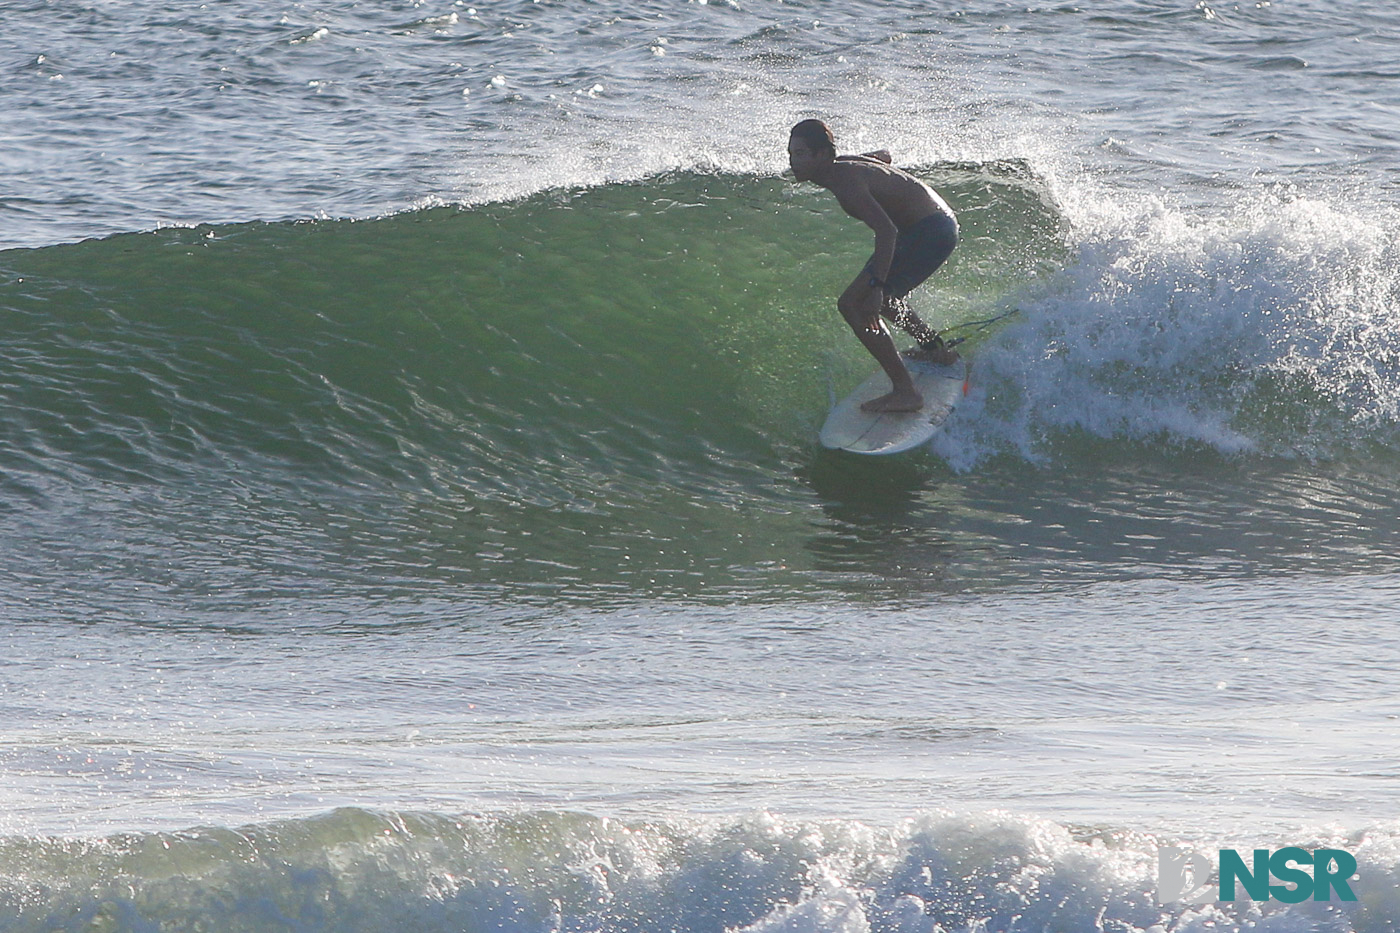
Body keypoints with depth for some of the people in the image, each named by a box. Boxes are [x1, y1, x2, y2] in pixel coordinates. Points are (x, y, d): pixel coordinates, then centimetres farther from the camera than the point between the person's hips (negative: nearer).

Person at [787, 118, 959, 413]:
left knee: (854, 304, -17)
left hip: (930, 232, -11)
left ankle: (905, 391, -20)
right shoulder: (842, 165, 4)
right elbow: (883, 155, 25)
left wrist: (876, 288, -42)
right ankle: (934, 349, 50)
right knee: (871, 295, 32)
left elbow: (886, 231, -36)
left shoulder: (846, 181, -25)